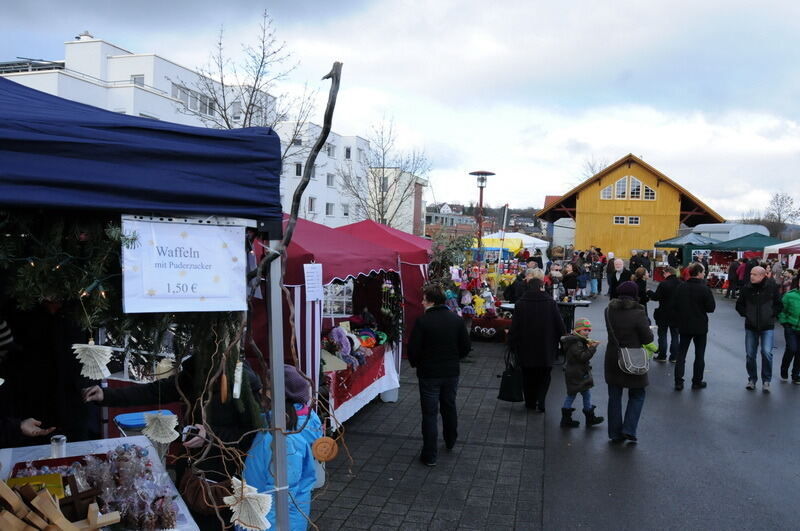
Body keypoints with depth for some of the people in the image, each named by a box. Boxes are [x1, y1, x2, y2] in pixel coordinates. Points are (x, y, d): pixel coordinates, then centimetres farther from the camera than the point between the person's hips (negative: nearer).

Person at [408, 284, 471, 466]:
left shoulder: (422, 321, -18)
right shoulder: (456, 319, -3)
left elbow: (413, 349, -16)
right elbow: (466, 347, 2)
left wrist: (415, 363, 4)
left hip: (429, 374, -5)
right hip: (452, 372, 5)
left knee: (430, 414, 3)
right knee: (449, 407, 23)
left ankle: (430, 455, 7)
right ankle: (450, 441, 43)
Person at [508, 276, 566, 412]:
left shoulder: (520, 304, -8)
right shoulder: (551, 303, -8)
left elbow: (514, 327, -6)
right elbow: (560, 326, -4)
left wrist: (512, 344, 4)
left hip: (526, 347, 1)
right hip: (546, 348, 0)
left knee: (528, 376, 15)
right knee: (544, 376, 12)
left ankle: (530, 402, 21)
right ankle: (540, 400, -3)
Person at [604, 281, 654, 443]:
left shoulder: (609, 311, -3)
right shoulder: (638, 313, -17)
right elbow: (648, 339, -10)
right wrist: (649, 330, 10)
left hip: (612, 360, 4)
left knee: (614, 397, 13)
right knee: (637, 395, 15)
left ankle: (615, 433, 19)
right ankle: (629, 430, 5)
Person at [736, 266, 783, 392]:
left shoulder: (772, 287, -7)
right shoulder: (746, 289, -4)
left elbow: (779, 304, 3)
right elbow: (739, 305, 9)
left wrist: (772, 314, -9)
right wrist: (745, 314, -5)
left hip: (767, 326, -2)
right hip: (751, 326, 2)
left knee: (766, 352, -12)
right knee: (750, 354, 6)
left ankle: (766, 380, 5)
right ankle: (752, 379, 23)